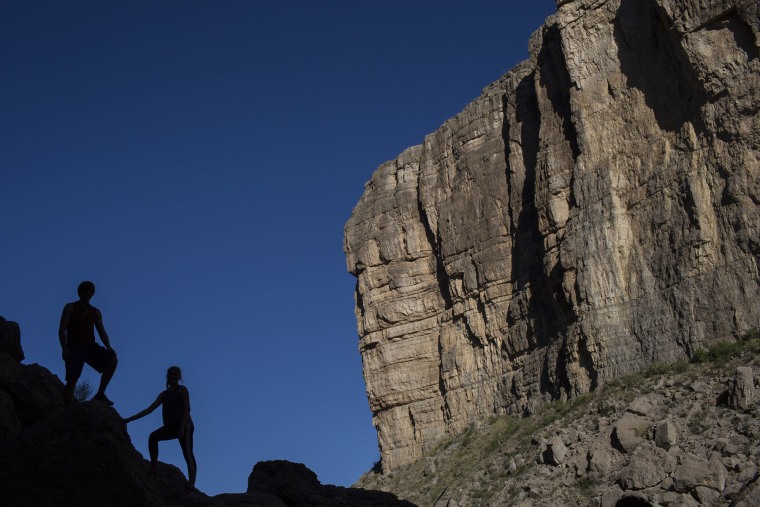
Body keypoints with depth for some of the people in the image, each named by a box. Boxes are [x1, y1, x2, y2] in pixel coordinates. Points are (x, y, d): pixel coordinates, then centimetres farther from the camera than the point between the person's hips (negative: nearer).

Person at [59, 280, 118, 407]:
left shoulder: (96, 312, 19)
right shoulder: (70, 307, 9)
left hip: (90, 347, 3)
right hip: (74, 347, -3)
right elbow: (62, 330, 0)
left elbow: (102, 332, 9)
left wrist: (108, 347, -11)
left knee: (112, 359, -20)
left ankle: (100, 394, -16)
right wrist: (64, 349, -16)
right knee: (72, 380, -15)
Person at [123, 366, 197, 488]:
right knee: (153, 436, -22)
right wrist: (130, 419, 13)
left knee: (188, 454, -16)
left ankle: (191, 486, -26)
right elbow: (149, 409, 20)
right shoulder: (164, 394, 21)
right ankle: (153, 468, -27)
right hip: (171, 427, 6)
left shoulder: (182, 390, 6)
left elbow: (187, 408, -6)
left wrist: (182, 427, -19)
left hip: (184, 425, -6)